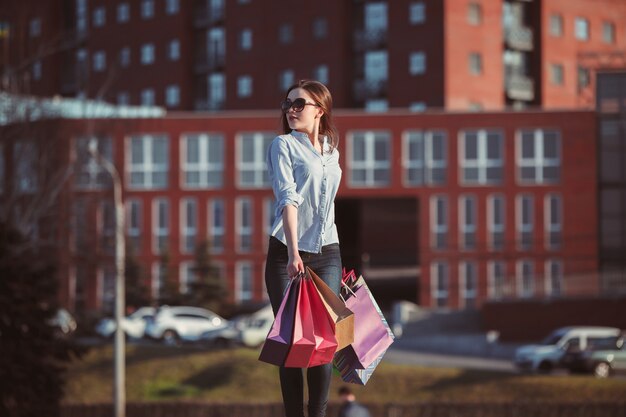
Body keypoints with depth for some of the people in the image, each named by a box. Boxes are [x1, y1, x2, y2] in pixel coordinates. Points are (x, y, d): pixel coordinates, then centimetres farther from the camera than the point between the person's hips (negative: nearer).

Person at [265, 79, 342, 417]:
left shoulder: (331, 151, 12)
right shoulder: (284, 145, -3)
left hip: (327, 254, 4)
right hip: (287, 254, -4)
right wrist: (293, 252, -27)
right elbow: (288, 199, -16)